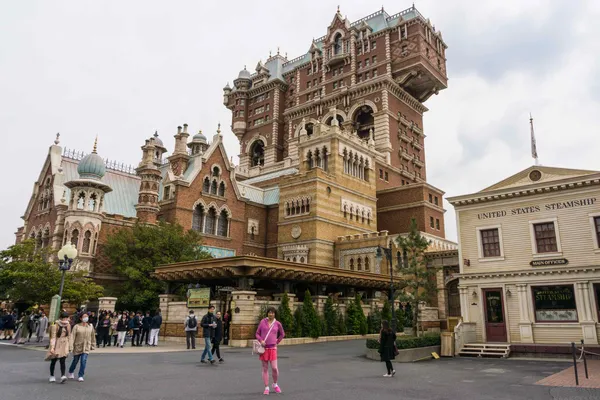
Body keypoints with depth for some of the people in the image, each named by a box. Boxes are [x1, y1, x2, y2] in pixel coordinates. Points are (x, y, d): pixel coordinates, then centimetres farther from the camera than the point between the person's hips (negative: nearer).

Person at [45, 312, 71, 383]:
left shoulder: (68, 326, 4)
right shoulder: (55, 326, -11)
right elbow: (53, 337, -14)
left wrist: (68, 346, 12)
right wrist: (52, 347, -22)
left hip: (64, 346, 2)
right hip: (56, 346, -2)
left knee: (62, 361, -9)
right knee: (53, 361, 10)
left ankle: (63, 376, -19)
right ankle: (52, 376, 26)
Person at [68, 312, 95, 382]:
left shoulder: (91, 326, 1)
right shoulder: (76, 326, -8)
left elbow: (93, 337, 9)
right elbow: (72, 337, -12)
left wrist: (93, 346, 13)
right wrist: (70, 347, -19)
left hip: (86, 348, 1)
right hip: (77, 347, -1)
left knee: (83, 361, -11)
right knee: (75, 360, 15)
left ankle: (80, 376, 2)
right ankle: (70, 372, 44)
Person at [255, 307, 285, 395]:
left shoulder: (278, 324, 0)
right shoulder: (262, 322, 0)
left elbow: (282, 334, 16)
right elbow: (257, 334, 4)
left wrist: (277, 342, 9)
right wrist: (261, 341, -13)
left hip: (272, 348, 0)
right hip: (263, 348, 0)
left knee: (274, 368, -7)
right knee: (265, 369, 4)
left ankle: (275, 384, 19)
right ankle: (266, 388, 14)